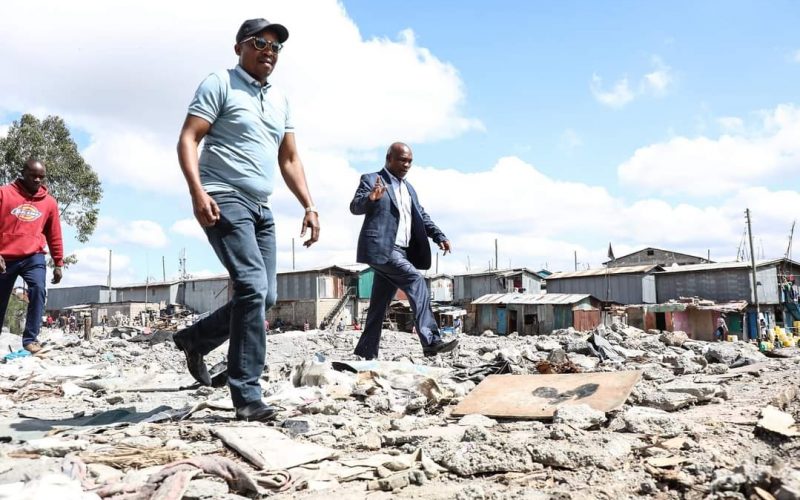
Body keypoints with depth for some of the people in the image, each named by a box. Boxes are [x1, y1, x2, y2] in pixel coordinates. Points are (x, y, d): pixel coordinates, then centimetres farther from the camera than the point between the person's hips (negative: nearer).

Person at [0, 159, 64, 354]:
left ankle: (30, 339, -17)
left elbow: (54, 236, 12)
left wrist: (58, 263, 11)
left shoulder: (49, 202, 6)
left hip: (33, 257, 0)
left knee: (38, 290, -23)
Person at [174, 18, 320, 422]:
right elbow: (188, 139, -9)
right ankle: (247, 396, -12)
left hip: (261, 208, 8)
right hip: (224, 201, -8)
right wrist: (197, 191, -23)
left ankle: (194, 339, 29)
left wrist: (309, 206, 10)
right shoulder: (219, 85, 0)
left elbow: (290, 159, 21)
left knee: (263, 297, 6)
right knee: (253, 288, -19)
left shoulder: (280, 100, 20)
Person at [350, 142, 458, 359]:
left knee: (379, 304, 10)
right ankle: (430, 341, -26)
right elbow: (355, 207, -11)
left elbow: (422, 216, 20)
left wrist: (439, 237, 3)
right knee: (416, 280, -23)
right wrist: (370, 198, -34)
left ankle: (365, 353, 18)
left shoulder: (409, 188, 23)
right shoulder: (371, 180, 1)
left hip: (401, 252, 7)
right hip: (381, 249, -7)